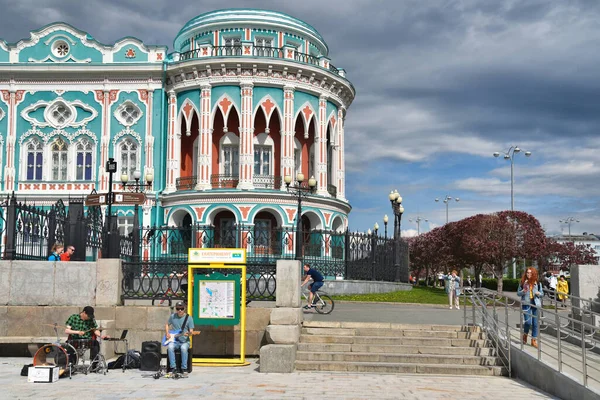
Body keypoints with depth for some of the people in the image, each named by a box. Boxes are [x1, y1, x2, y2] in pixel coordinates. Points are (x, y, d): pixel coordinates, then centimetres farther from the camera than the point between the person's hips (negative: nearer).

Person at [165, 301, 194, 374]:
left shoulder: (189, 318, -3)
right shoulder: (172, 316, 5)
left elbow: (191, 331, -6)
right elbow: (167, 325, 21)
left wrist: (189, 333, -29)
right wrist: (167, 333, 4)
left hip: (184, 341, -2)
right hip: (174, 341, 2)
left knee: (183, 348, -36)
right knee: (170, 347, -32)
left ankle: (184, 368, -24)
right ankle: (173, 368, -23)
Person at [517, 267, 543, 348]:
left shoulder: (538, 283, 7)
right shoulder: (523, 282, 4)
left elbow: (542, 294, 13)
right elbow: (518, 293, 8)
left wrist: (539, 293, -9)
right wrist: (523, 291, -13)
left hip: (535, 304, 2)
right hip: (526, 304, -2)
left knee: (535, 323, 3)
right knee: (528, 322, -11)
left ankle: (534, 340, 13)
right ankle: (525, 335, 19)